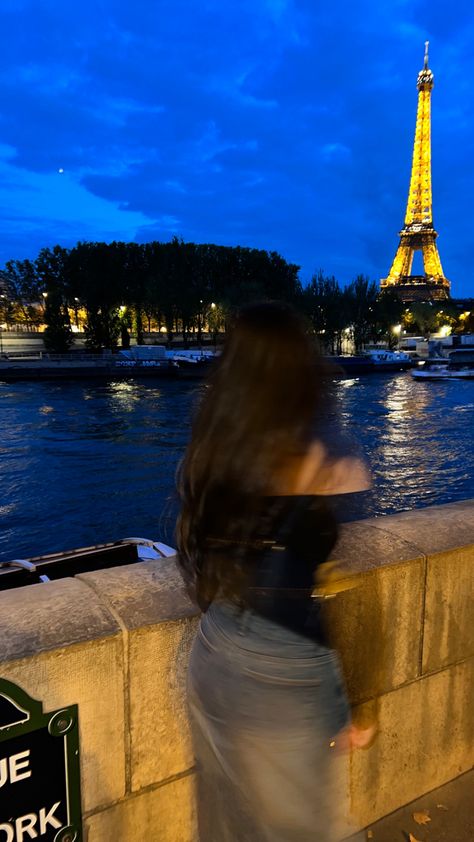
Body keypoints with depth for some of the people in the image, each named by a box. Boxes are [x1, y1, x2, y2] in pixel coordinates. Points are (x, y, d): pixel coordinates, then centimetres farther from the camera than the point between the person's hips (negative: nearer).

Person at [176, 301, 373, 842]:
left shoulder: (206, 455, -8)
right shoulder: (330, 472, -22)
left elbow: (200, 562, 2)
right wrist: (348, 706, -5)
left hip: (214, 659, 5)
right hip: (282, 677, -4)